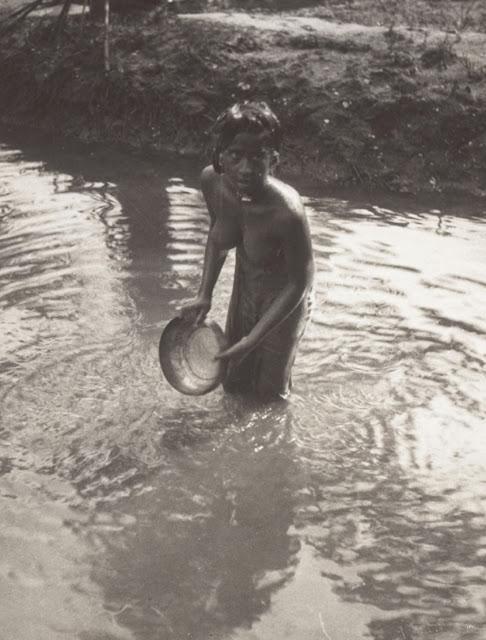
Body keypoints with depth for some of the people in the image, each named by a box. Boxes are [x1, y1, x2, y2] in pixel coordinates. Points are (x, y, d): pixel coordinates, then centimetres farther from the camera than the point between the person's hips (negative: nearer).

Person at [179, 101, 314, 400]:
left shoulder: (287, 212, -40)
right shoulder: (212, 181, -23)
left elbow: (299, 284, -25)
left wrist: (253, 339, -22)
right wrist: (204, 296, -7)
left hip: (284, 297, -5)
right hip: (245, 283, 5)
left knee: (270, 390, 19)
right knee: (234, 381, 25)